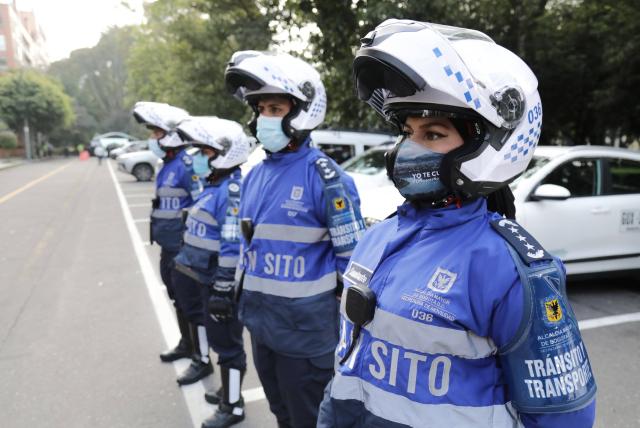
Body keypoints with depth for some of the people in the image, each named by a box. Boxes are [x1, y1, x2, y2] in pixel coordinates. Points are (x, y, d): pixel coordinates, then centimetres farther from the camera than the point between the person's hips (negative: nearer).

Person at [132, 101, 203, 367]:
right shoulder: (169, 163, 10)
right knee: (178, 298, 21)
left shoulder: (186, 164, -20)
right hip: (169, 246, 10)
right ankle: (186, 344, 39)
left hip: (184, 248, -9)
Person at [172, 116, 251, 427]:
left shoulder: (232, 191, -23)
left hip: (220, 282, -10)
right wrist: (185, 262, 26)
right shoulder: (214, 185, 9)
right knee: (210, 327, 22)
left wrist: (222, 290, -25)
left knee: (227, 343, 4)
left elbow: (233, 248, -27)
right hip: (204, 277, 10)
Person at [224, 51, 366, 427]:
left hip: (307, 332, -7)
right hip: (262, 327, 7)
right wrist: (245, 302, 19)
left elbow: (354, 259, -15)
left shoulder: (325, 178, -18)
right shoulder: (256, 175, 5)